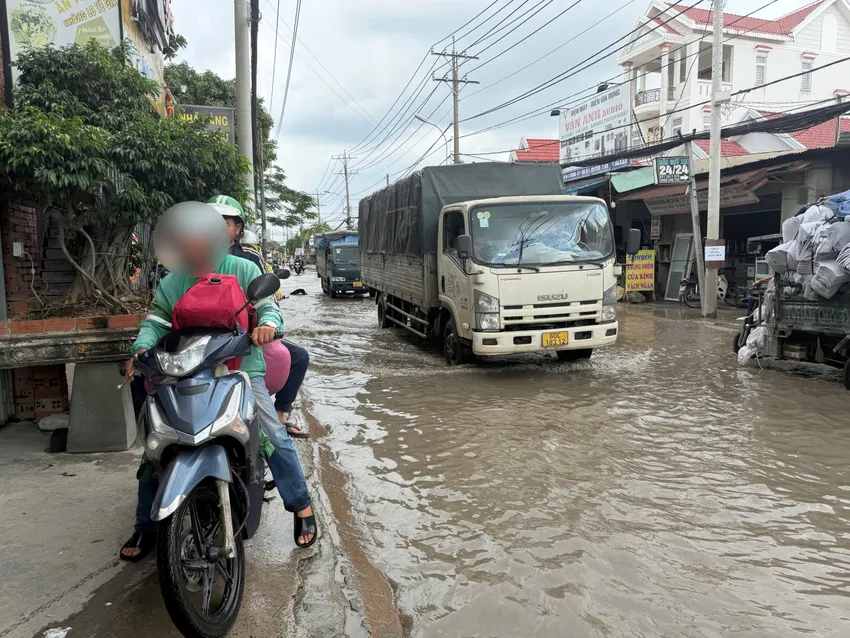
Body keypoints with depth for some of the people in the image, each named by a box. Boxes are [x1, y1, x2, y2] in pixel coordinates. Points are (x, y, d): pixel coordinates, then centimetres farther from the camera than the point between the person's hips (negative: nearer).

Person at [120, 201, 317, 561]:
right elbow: (154, 322, 4)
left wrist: (267, 323, -27)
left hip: (241, 367, -2)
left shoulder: (243, 270, 3)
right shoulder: (171, 283, 10)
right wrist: (141, 350, -18)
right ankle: (146, 527, 18)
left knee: (275, 436, -15)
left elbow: (268, 307, -2)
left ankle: (301, 506, 5)